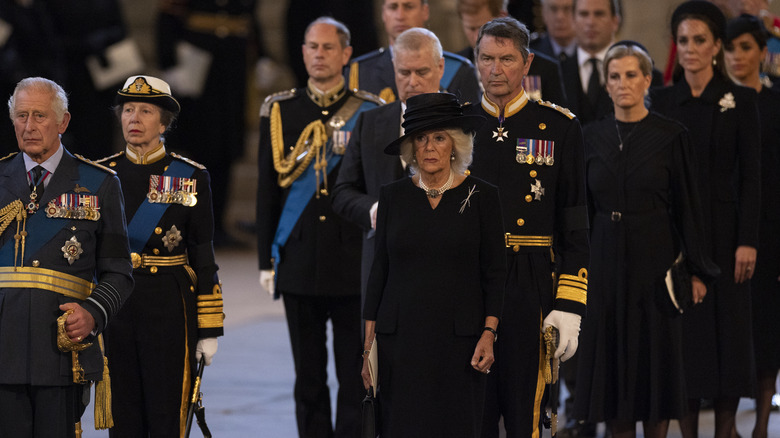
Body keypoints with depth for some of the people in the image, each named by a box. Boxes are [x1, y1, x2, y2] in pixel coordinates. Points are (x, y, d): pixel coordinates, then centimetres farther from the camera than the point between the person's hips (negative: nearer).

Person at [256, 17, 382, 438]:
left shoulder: (369, 112, 3)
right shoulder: (280, 111, 7)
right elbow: (268, 188, 7)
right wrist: (267, 260, 4)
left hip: (355, 262, -1)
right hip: (300, 260, 1)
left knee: (355, 376, -1)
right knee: (309, 377, 5)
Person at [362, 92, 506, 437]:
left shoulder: (481, 196, 2)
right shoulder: (393, 196, 7)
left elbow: (494, 272, 3)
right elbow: (379, 270, 9)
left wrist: (489, 334, -6)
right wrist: (369, 342, 4)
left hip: (459, 342, -1)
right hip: (400, 337, 1)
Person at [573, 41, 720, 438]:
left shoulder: (671, 136, -3)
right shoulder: (593, 137, 5)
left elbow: (687, 206, -3)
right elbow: (584, 208, 8)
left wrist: (695, 269, -5)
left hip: (655, 259, -3)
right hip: (607, 261, 3)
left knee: (656, 359, 2)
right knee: (611, 358, 3)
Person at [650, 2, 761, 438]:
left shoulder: (740, 99, -2)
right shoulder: (664, 100, 6)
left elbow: (752, 175, -4)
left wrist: (748, 240, -11)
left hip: (723, 231, -2)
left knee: (728, 332, 1)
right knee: (683, 334, 2)